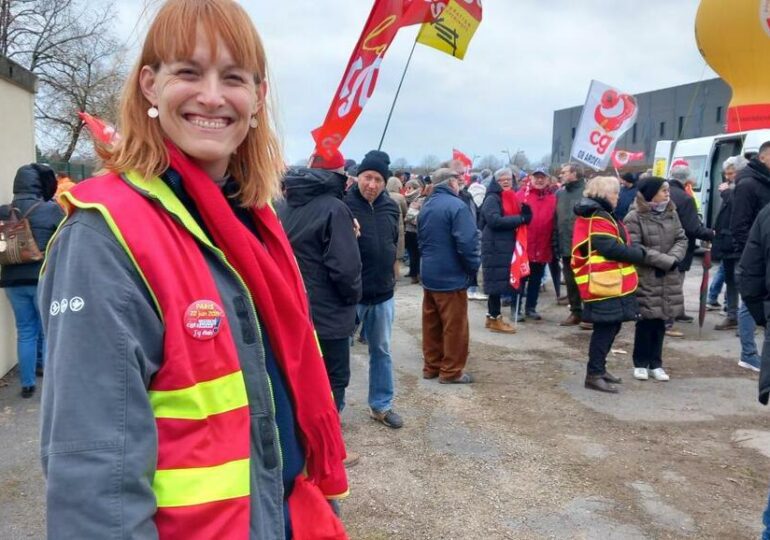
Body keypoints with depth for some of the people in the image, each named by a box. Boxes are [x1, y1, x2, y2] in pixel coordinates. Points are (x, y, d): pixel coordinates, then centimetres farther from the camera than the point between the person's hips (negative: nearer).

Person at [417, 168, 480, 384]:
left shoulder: (426, 206, 8)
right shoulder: (456, 206, -18)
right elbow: (467, 243, -22)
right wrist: (473, 267, -8)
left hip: (429, 274, 8)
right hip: (451, 276, -8)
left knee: (431, 324, 15)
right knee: (454, 326, 3)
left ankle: (431, 366, 24)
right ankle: (451, 371, 11)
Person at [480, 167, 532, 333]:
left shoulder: (512, 198, 17)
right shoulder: (492, 199, -9)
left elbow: (518, 217, 19)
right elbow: (494, 220, -22)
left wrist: (524, 214, -4)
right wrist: (520, 219, -18)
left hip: (507, 246, 8)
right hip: (494, 246, -8)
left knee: (500, 282, 11)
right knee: (497, 282, -6)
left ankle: (492, 316, 19)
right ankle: (495, 319, 0)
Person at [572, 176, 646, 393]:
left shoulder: (600, 215, 20)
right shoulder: (597, 218, -15)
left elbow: (616, 244, 20)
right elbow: (612, 248, -21)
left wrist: (634, 251, 5)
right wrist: (639, 253, -9)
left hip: (612, 283, 11)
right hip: (604, 284, -11)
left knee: (610, 327, 16)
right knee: (606, 328, -7)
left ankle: (599, 368, 26)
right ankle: (594, 375, -1)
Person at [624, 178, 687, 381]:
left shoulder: (671, 214, 8)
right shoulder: (634, 218, -11)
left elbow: (682, 239, 7)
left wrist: (674, 258, -14)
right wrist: (665, 260, -17)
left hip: (668, 278, 6)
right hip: (645, 278, -5)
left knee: (660, 322, 11)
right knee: (646, 322, 2)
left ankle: (655, 364, 22)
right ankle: (641, 363, 16)